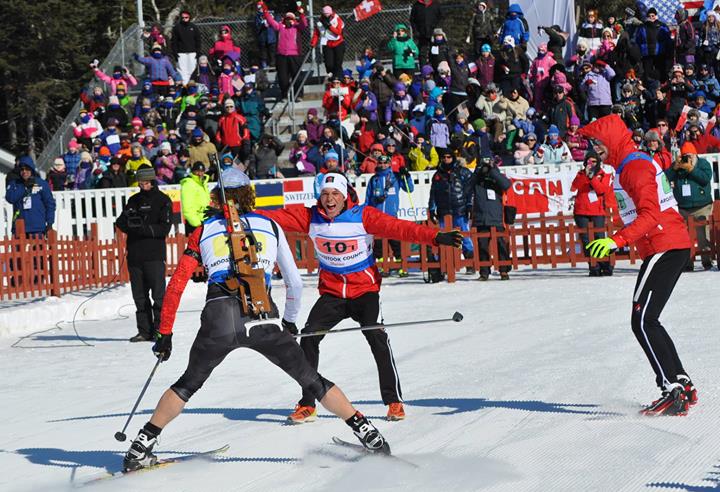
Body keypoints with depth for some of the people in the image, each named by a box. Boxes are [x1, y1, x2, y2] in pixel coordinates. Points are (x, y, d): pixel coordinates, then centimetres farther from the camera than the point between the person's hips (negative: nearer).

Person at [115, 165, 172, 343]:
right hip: (134, 254, 5)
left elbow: (164, 228, -8)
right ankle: (145, 331, 11)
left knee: (158, 295, -7)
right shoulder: (134, 200, 17)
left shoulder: (162, 200, 1)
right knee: (140, 296, 6)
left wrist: (144, 228, -21)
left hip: (154, 255, -5)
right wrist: (127, 221, -11)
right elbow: (120, 222, 12)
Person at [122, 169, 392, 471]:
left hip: (218, 320, 0)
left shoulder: (204, 230, 19)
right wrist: (290, 321, 41)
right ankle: (368, 435, 10)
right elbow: (294, 282, 24)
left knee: (188, 384, 22)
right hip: (262, 317, 0)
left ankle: (141, 448, 18)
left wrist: (165, 333, 21)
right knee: (311, 381, 12)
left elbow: (176, 285, 15)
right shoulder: (270, 226, 20)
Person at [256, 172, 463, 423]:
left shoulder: (363, 216, -13)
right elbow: (278, 218, -8)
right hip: (331, 292, 3)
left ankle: (394, 400, -7)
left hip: (365, 291, -3)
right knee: (309, 336, -10)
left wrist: (435, 237, -32)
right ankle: (307, 405, 4)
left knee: (377, 337, -21)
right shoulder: (311, 217, -3)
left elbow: (398, 228, -21)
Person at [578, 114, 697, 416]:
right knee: (647, 322, 14)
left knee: (642, 322, -13)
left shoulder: (634, 167, -13)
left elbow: (650, 214, -25)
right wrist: (621, 239, 39)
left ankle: (673, 391, -18)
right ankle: (683, 385, 15)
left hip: (664, 248, -11)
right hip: (676, 246, 11)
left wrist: (618, 240, -34)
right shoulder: (633, 163, 19)